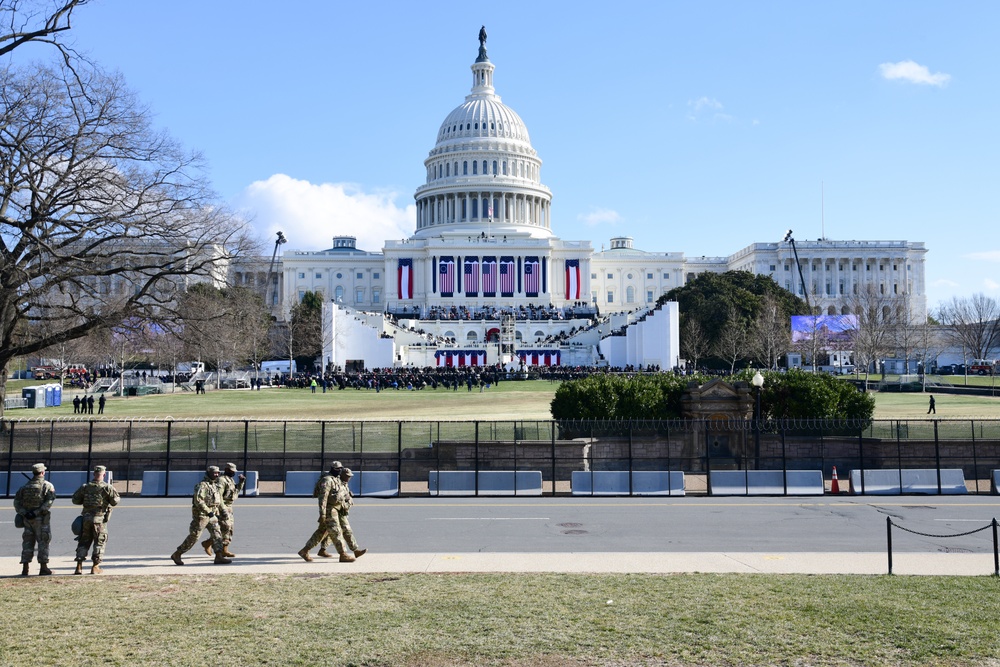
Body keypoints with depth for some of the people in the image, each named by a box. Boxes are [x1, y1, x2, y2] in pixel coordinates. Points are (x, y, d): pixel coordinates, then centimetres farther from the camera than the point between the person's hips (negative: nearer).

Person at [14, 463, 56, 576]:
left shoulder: (25, 486, 10)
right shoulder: (47, 486, -6)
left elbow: (16, 501, 3)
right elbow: (49, 501, -18)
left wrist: (23, 513, -5)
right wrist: (37, 512, -16)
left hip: (27, 519, 5)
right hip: (41, 519, -4)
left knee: (28, 542, 11)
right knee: (43, 542, 2)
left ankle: (25, 568, 10)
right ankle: (43, 567, 3)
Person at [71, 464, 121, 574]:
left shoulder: (85, 487, 3)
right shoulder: (107, 487, -8)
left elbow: (75, 500, 8)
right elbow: (115, 501, -11)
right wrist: (118, 498, 9)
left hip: (86, 518, 4)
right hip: (99, 519, -3)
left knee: (84, 542, 13)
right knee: (99, 542, 7)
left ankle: (79, 566, 9)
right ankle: (95, 567, 7)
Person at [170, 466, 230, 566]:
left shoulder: (215, 485, 14)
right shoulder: (202, 485, -14)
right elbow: (198, 500, -24)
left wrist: (217, 513, 20)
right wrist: (208, 512, -25)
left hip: (211, 514, 8)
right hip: (201, 515, -8)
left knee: (217, 534, -2)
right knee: (193, 536, -3)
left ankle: (219, 557, -5)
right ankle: (176, 555, 10)